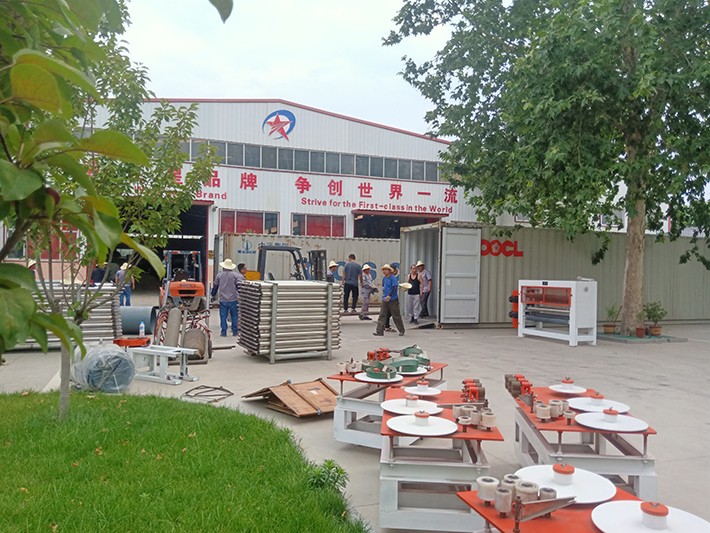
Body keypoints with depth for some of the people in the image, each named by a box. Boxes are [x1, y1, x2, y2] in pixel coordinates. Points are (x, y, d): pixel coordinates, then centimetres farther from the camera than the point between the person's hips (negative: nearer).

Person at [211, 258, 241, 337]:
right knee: (234, 316, 10)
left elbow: (215, 286, 13)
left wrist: (213, 295, 27)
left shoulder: (219, 275, 5)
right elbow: (239, 286, -7)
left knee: (223, 317, 6)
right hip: (233, 299, -1)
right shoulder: (235, 275, -2)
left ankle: (223, 332, 5)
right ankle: (235, 332, 11)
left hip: (223, 300, 1)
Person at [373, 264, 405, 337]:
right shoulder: (384, 278, 10)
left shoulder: (393, 278, -12)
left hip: (393, 300, -7)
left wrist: (389, 296, -30)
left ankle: (401, 331, 18)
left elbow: (394, 288, -20)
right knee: (382, 315, -1)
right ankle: (380, 331, -1)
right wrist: (384, 295, 14)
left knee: (396, 316, 3)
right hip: (385, 300, 7)